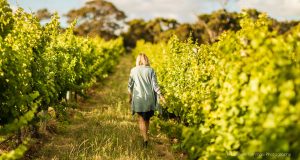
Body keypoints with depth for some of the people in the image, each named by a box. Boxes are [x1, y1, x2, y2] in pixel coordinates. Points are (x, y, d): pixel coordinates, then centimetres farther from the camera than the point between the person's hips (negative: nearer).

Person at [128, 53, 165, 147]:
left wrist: (130, 96, 17)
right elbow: (154, 84, -5)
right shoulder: (150, 70, -3)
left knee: (141, 119, 5)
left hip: (138, 98, -1)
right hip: (149, 98, 1)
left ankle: (145, 138, -9)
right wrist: (160, 95, 3)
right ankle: (145, 135, 34)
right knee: (147, 118, 19)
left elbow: (130, 84, 4)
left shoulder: (133, 70, -2)